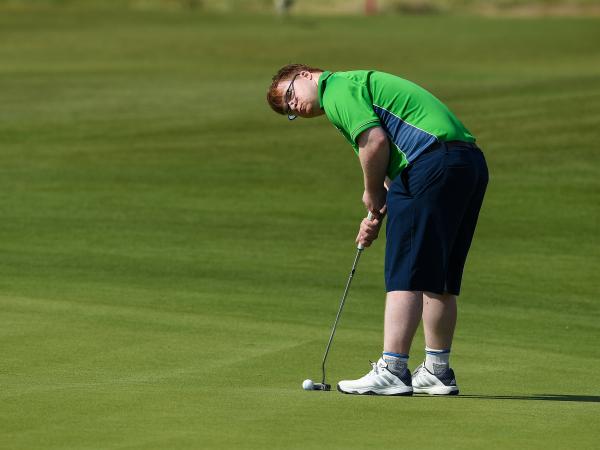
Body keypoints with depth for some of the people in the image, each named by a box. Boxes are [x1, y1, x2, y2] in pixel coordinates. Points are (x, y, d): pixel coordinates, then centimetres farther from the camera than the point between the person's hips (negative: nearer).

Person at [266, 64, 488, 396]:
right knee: (438, 277, 15)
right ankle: (437, 371, 18)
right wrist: (378, 217, 14)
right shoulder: (363, 84, 31)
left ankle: (392, 371, -12)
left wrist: (372, 194, 1)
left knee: (406, 274, -9)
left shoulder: (337, 89, 1)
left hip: (433, 163, -10)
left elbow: (375, 141, -14)